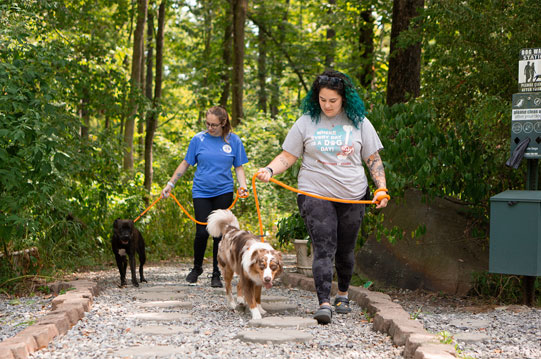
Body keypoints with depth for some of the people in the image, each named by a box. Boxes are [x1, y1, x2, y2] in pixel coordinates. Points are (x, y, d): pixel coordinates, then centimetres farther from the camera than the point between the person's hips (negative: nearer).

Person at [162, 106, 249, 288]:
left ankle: (216, 274, 12)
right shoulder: (198, 139, 1)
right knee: (202, 232, -8)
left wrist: (243, 186, -8)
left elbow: (239, 167, 9)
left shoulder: (233, 141, 2)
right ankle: (197, 267, 18)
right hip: (201, 192, 0)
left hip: (223, 192, 0)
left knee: (220, 233, 0)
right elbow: (185, 164, 8)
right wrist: (170, 184, 5)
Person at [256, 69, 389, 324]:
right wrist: (269, 170, -14)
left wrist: (381, 188, -2)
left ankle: (342, 294, 34)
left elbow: (373, 159, 9)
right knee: (323, 248, -15)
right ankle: (324, 304, -21)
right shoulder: (306, 122, 2)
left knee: (345, 250, 12)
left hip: (352, 197, 2)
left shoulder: (359, 122, 5)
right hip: (315, 194, -2)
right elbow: (288, 157, 4)